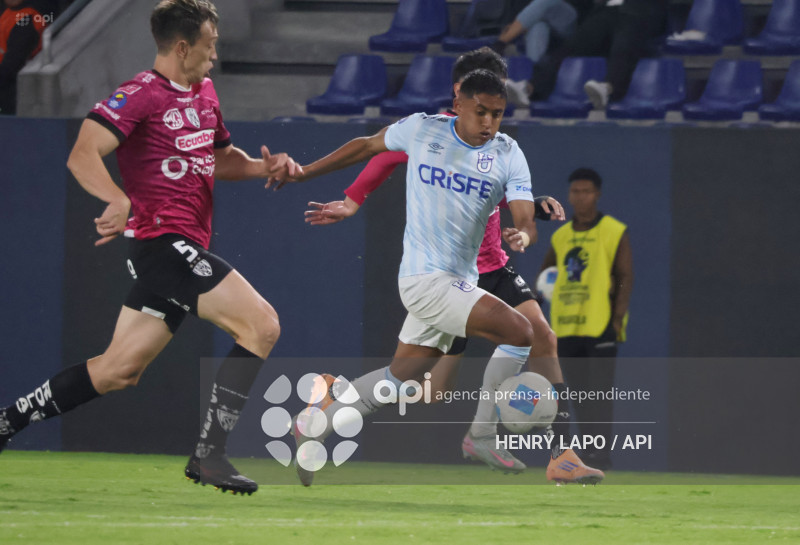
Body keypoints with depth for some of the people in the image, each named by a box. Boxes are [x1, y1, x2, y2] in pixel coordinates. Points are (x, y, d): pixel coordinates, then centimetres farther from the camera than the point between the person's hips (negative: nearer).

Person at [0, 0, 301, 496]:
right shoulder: (143, 94, -11)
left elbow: (221, 156, 33)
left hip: (183, 248, 10)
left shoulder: (204, 92, 17)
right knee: (262, 324, -17)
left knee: (119, 371, 12)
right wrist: (121, 201, -39)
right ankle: (210, 454, -17)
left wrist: (261, 167, 12)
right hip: (163, 237, -10)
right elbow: (83, 155, -21)